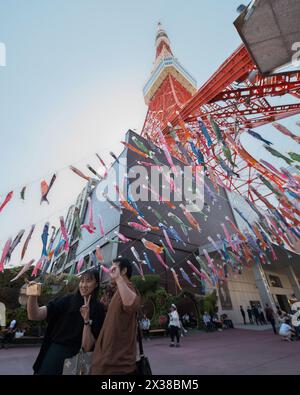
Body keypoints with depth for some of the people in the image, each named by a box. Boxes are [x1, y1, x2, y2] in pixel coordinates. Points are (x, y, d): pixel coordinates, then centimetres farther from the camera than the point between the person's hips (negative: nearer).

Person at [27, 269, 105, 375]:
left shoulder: (98, 309, -14)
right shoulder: (67, 300, -8)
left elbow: (86, 346, -15)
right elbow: (34, 316, -12)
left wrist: (87, 320, -29)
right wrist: (32, 295, -27)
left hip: (73, 358, -2)